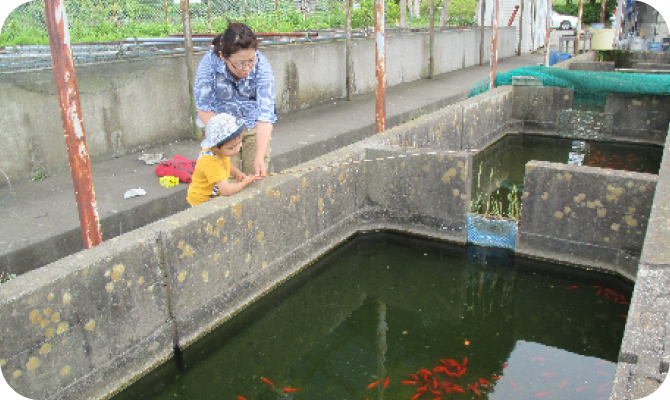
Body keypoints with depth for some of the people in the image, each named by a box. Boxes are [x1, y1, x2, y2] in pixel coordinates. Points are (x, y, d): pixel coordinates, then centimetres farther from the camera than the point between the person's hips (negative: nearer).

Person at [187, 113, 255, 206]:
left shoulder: (221, 150, -6)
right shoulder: (210, 161, -32)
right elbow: (226, 190, -33)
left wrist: (237, 173, 0)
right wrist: (245, 182, -18)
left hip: (215, 195, 7)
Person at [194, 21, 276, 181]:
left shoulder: (261, 65, -26)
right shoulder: (209, 62, -26)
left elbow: (265, 114, -30)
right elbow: (204, 108, -17)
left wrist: (260, 157, -38)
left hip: (254, 125, 0)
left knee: (256, 178, -1)